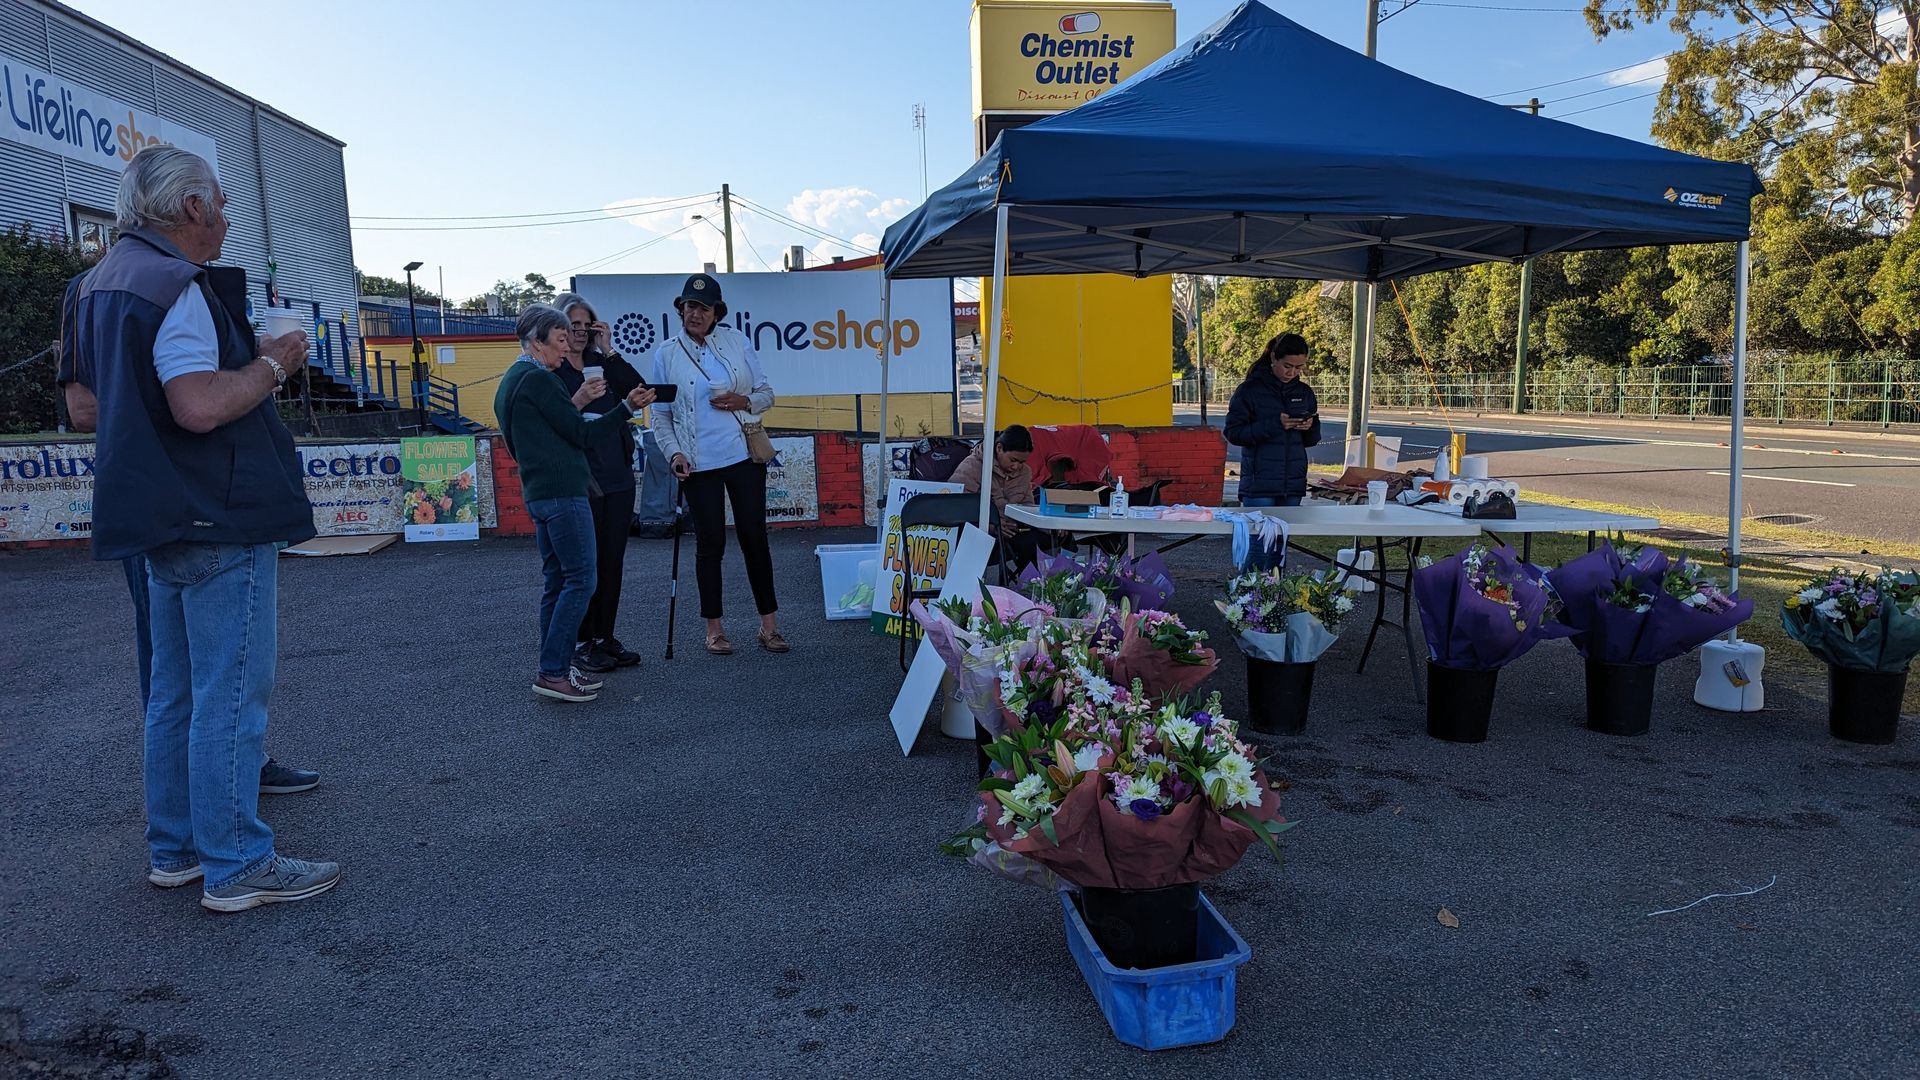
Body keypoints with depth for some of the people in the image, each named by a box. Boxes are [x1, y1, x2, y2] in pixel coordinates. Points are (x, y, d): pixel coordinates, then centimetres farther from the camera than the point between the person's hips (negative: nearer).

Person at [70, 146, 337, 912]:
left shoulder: (102, 282, 16)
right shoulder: (176, 286, -17)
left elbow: (93, 396, 25)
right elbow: (202, 406, -28)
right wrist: (272, 364, -12)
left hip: (162, 519, 10)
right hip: (218, 520, -10)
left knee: (175, 694, 16)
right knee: (230, 697, -4)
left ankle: (173, 850, 25)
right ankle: (235, 866, 2)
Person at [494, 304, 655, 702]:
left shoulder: (510, 381, 19)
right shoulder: (538, 379, -11)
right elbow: (582, 434, -12)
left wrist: (576, 402, 14)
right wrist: (627, 407, -9)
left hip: (537, 493, 10)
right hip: (562, 493, -10)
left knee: (558, 582, 12)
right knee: (580, 581, -7)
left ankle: (553, 668, 15)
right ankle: (553, 672, -7)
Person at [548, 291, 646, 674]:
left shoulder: (602, 362, 13)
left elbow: (639, 390, -2)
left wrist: (609, 352, -3)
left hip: (617, 477, 6)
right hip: (579, 481, -6)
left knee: (612, 562, 10)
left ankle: (605, 638, 21)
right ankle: (581, 643, 12)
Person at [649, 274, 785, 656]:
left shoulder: (736, 341, 5)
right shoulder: (666, 353, 3)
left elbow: (766, 393, 9)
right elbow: (661, 415, 4)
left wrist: (744, 401, -11)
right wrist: (674, 453, -9)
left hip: (744, 454, 1)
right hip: (699, 463, -1)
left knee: (754, 537, 4)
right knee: (710, 543, 4)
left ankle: (768, 624, 13)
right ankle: (714, 627, 16)